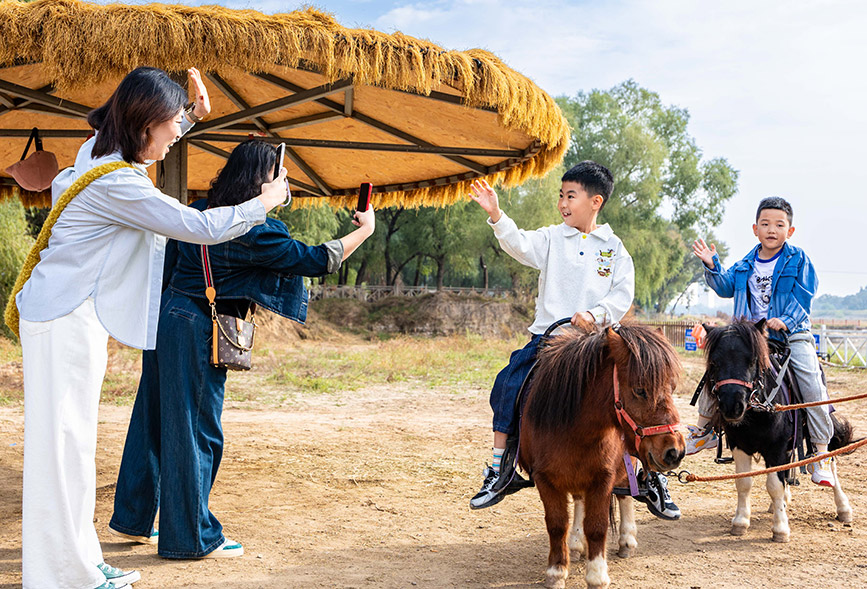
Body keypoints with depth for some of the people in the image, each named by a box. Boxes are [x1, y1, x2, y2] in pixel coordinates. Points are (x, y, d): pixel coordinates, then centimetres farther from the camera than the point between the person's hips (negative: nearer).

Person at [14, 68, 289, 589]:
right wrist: (265, 203, -3)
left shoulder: (101, 153, 8)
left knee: (73, 442, 13)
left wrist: (194, 116, 26)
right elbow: (202, 227, -17)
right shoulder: (116, 184, -21)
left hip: (74, 316, 10)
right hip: (66, 320, -10)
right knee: (64, 443, -5)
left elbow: (146, 146, 34)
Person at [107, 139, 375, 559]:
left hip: (167, 317, 9)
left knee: (154, 420, 16)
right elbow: (316, 261, -12)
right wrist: (365, 229, 0)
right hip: (196, 331, -8)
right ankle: (193, 537, 10)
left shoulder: (198, 213, 9)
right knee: (195, 430, 1)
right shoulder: (254, 230, -15)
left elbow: (169, 265, 17)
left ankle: (132, 519, 28)